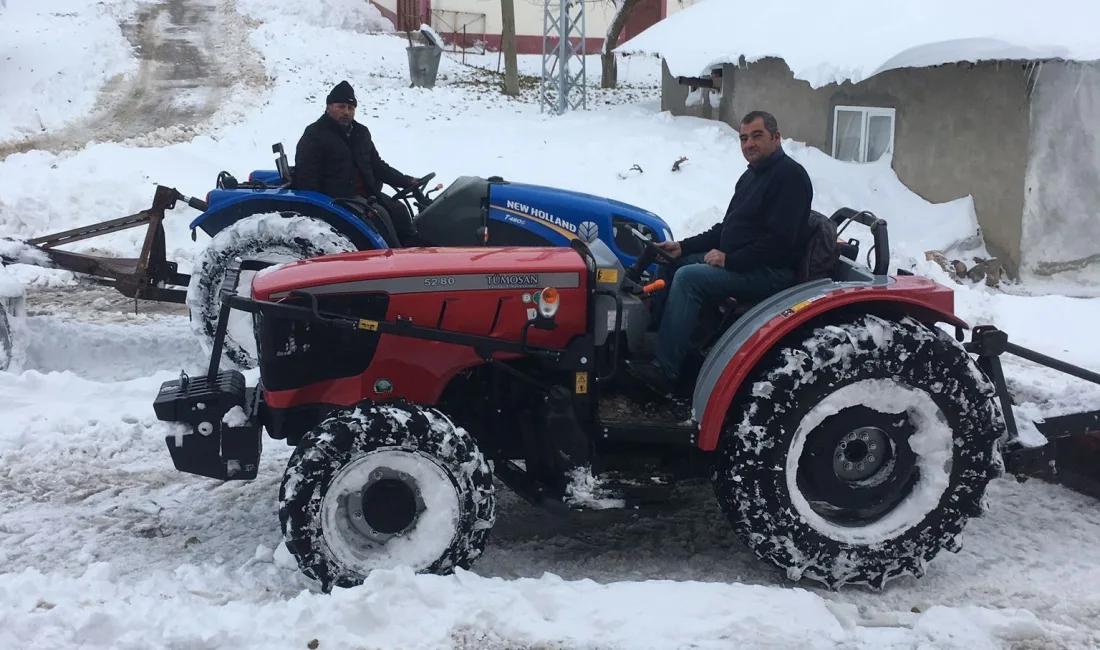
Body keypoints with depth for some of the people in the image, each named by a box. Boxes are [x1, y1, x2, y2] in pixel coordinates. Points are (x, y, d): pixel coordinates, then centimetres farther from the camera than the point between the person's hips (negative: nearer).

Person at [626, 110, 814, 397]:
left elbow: (780, 240, -22)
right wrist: (683, 246, 7)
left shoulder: (790, 175, -13)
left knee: (688, 278, -26)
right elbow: (728, 227, 20)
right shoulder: (751, 176, 17)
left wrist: (730, 260, -21)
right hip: (736, 262, 10)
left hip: (770, 272, -10)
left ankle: (664, 371, -26)